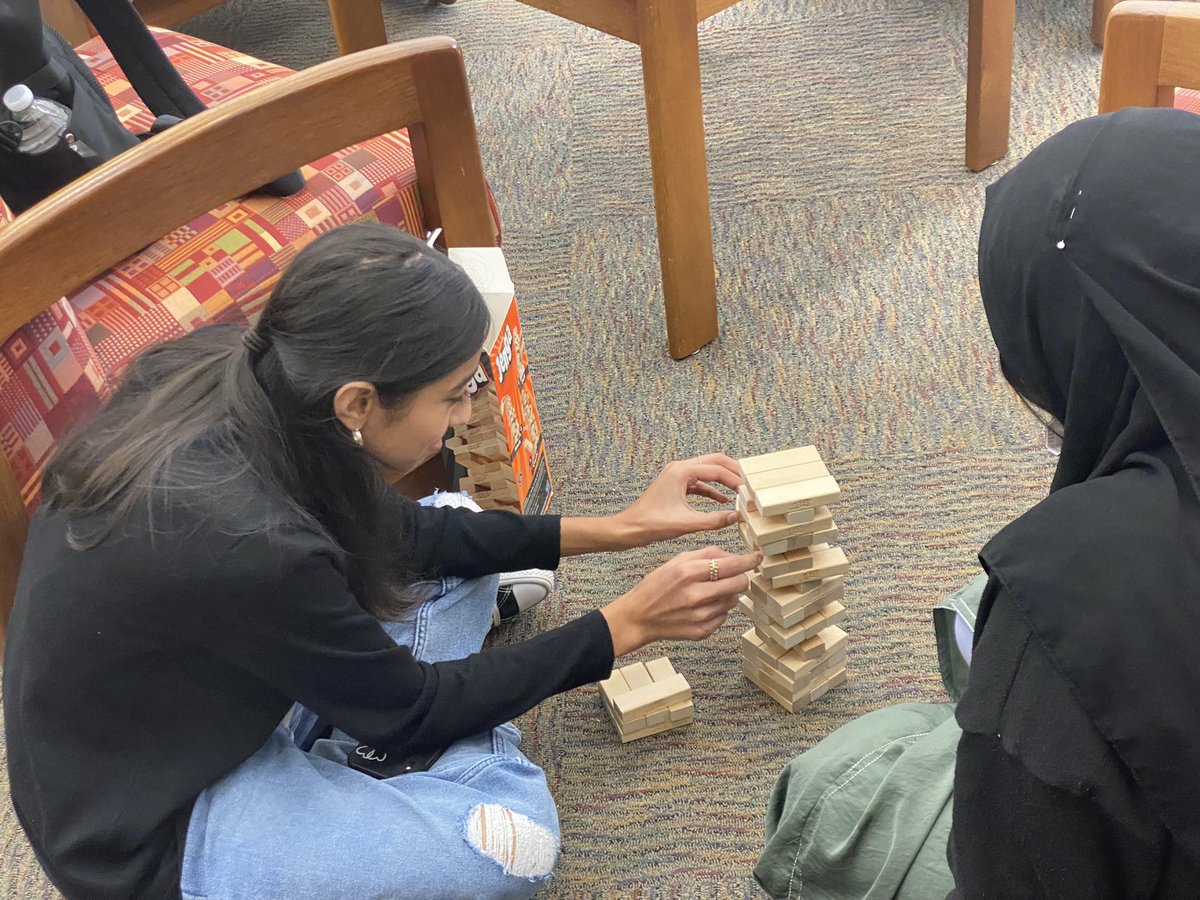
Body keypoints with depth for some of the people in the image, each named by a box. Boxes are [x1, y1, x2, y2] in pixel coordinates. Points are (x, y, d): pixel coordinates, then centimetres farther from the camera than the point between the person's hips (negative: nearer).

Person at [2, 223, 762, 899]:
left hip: (188, 695, 8)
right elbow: (412, 708, -18)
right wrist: (627, 624, -13)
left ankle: (355, 762, -1)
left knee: (462, 558, 9)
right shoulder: (246, 544, -37)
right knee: (514, 838, -20)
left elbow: (398, 534, 1)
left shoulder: (232, 378, -15)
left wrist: (612, 529, -1)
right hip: (151, 832, -7)